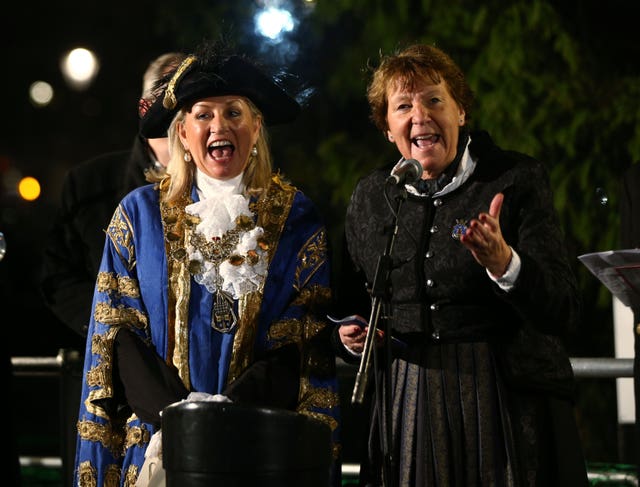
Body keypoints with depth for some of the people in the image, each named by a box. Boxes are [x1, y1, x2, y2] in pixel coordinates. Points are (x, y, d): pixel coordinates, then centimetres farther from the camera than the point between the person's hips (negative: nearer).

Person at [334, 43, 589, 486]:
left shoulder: (519, 179, -4)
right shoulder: (370, 196, 8)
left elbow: (564, 311, -13)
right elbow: (355, 298, 22)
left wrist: (503, 263, -29)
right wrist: (351, 337, 0)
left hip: (509, 401, -3)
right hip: (408, 411, 3)